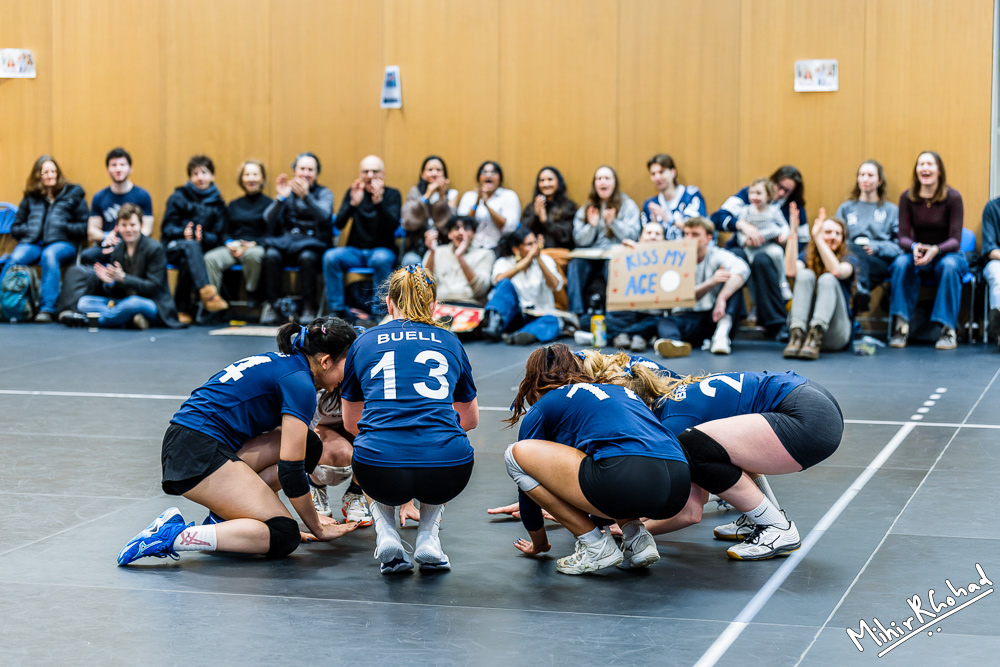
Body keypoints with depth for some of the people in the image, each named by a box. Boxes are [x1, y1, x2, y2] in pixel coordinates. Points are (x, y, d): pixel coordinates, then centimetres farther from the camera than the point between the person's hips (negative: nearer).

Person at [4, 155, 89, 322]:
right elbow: (15, 227, 21)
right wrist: (29, 230, 1)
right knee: (15, 259, -33)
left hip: (62, 243, -2)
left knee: (49, 255, -39)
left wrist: (64, 227, -7)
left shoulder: (73, 194, 16)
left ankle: (47, 308, -44)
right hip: (32, 243, 2)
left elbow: (85, 228, 9)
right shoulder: (30, 198, 23)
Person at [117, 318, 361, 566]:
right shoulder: (299, 383, -9)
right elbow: (289, 469, -12)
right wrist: (316, 528, 0)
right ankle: (172, 536, -19)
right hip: (200, 453, -10)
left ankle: (225, 512, 4)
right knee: (284, 537, -13)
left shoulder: (279, 361, 20)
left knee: (308, 445, 11)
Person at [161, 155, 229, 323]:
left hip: (202, 249, 1)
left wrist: (203, 237, -19)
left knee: (187, 261, -37)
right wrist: (183, 233, -20)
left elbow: (217, 236, 4)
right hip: (174, 246, -1)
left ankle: (181, 309, -32)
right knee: (190, 245, -39)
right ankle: (207, 292, -60)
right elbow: (167, 228, 2)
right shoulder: (178, 197, 9)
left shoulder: (217, 203, 13)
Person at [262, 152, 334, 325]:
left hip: (313, 242, -2)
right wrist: (280, 198, -18)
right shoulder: (287, 191, 13)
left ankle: (309, 308, -25)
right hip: (286, 240, 2)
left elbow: (324, 215, -16)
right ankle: (273, 306, -22)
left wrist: (306, 196, -31)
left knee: (306, 257, -36)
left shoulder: (324, 193, 8)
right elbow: (268, 219, -1)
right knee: (271, 255, -31)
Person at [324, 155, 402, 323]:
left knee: (381, 259, -37)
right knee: (330, 256, -27)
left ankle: (380, 311, -25)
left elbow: (393, 225, -17)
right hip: (355, 250, 2)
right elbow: (339, 224, -5)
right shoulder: (353, 192, 7)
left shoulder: (392, 194, 1)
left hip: (382, 249, -2)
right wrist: (353, 203, -23)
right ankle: (337, 310, -19)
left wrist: (379, 201, -32)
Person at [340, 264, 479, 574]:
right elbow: (470, 419, 34)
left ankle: (386, 533, 11)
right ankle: (428, 538, 15)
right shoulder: (449, 342, 19)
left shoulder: (364, 342, 17)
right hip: (447, 474, 1)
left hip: (381, 474, 0)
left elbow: (350, 423, 31)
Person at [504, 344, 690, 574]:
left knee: (516, 454, 9)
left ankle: (596, 546, 8)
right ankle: (637, 539, 16)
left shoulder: (541, 407, 19)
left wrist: (539, 543, 44)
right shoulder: (618, 390, 36)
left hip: (627, 479, -7)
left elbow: (528, 486, 27)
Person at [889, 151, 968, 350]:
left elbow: (955, 240, -14)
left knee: (949, 265, -37)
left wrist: (936, 250, -35)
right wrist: (914, 247, -32)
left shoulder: (952, 197, -10)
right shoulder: (907, 198, -4)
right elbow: (903, 237, -7)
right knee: (901, 263, -32)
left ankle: (948, 328, -34)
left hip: (948, 253, -2)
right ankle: (901, 326, -32)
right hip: (918, 254, 2)